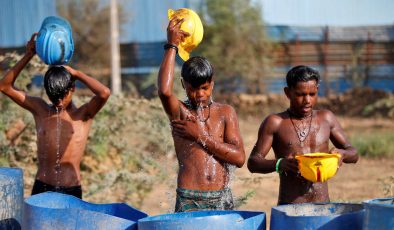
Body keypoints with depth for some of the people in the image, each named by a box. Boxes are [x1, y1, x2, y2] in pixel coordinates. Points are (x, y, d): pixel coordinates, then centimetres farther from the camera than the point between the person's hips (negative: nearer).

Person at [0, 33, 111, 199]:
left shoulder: (82, 115, 1)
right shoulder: (40, 109, 8)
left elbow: (104, 93, -19)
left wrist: (77, 74, -6)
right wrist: (28, 55, 0)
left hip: (71, 191, -2)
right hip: (41, 188, 2)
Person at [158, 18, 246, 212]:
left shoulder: (225, 113, 9)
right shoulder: (179, 112, 2)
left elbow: (239, 158, 0)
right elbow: (164, 91, -21)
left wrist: (201, 136, -6)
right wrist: (172, 46, -13)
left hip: (222, 199, 3)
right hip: (189, 201, -2)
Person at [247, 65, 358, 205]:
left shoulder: (326, 118, 10)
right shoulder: (275, 123, 1)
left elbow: (353, 154, 14)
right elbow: (253, 163, -2)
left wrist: (342, 154, -9)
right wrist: (279, 164, -22)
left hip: (323, 204, 3)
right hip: (289, 206, -3)